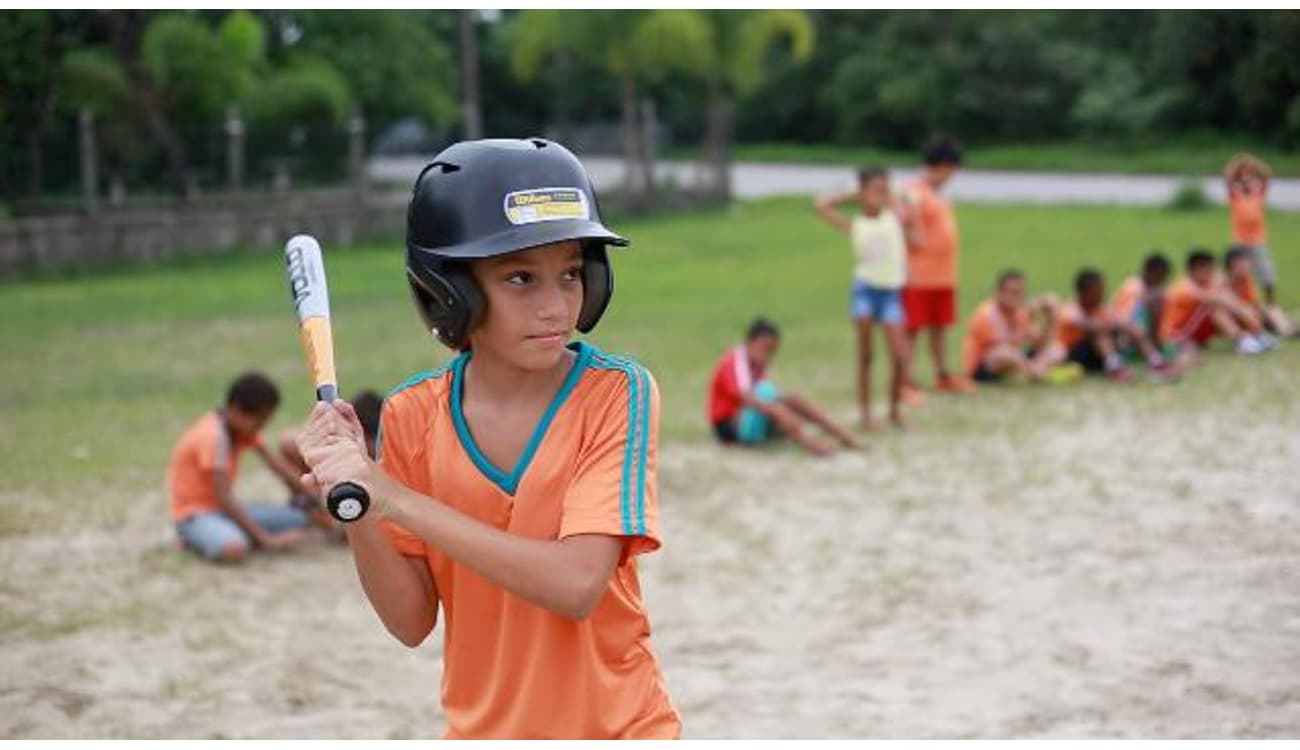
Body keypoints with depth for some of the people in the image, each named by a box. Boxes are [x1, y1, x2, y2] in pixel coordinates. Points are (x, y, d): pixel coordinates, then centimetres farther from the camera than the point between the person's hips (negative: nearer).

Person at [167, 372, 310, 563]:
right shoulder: (212, 435, -24)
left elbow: (274, 462, 1)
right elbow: (224, 498, -27)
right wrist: (266, 539, -28)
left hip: (222, 509, 9)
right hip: (195, 513, -9)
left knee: (297, 520, -1)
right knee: (235, 550, -39)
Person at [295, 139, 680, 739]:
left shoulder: (617, 394, -14)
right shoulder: (412, 416, -4)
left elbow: (578, 584, -25)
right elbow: (412, 621, -3)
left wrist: (395, 499, -26)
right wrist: (353, 509, -19)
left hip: (616, 731, -2)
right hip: (483, 729, 3)